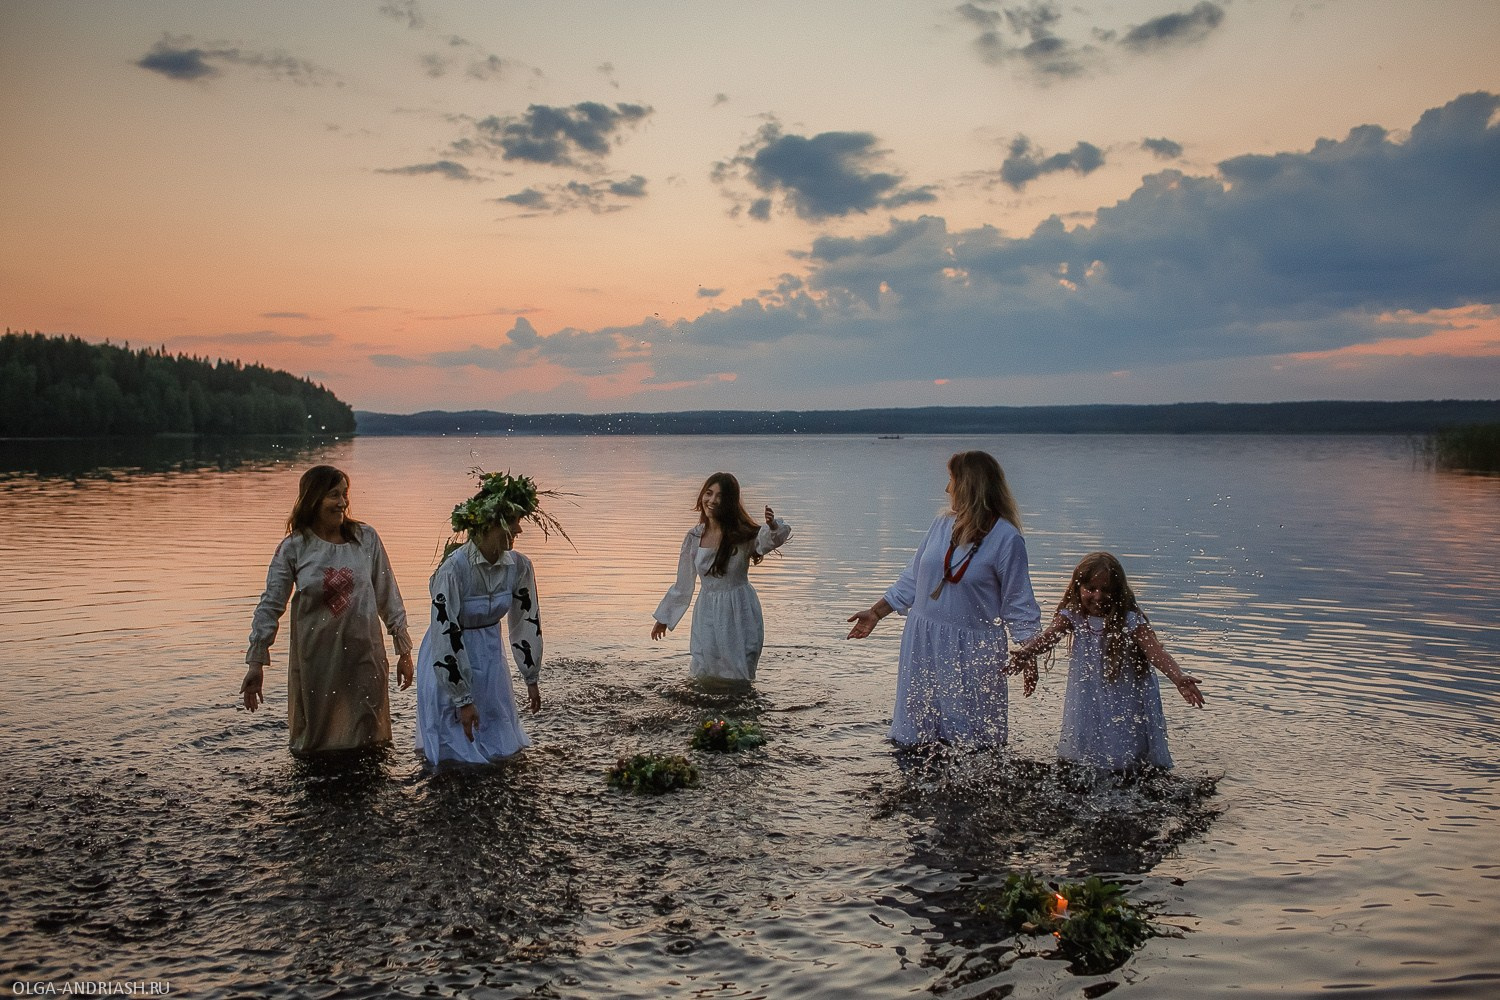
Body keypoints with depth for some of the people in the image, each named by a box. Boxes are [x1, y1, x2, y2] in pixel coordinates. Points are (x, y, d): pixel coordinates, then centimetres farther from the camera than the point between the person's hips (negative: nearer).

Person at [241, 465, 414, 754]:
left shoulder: (366, 538, 1)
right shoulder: (293, 548, -3)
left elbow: (389, 599, 5)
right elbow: (270, 606, -1)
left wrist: (404, 651, 6)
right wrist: (256, 663, -5)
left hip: (365, 657, 1)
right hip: (316, 662, -1)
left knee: (368, 737, 7)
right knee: (316, 741, 10)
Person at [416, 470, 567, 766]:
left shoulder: (519, 566, -12)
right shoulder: (453, 568, -28)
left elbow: (527, 622, 1)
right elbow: (445, 636, -25)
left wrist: (532, 679, 9)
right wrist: (464, 700, -21)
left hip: (490, 654, 5)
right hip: (450, 662, -5)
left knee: (502, 745, 14)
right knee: (454, 751, 7)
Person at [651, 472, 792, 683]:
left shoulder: (742, 535, -9)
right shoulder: (694, 536, 3)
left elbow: (773, 538, -29)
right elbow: (683, 583, 13)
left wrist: (773, 526, -52)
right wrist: (663, 618, 19)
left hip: (739, 612, -3)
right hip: (707, 612, 3)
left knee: (737, 679, -3)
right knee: (704, 674, -1)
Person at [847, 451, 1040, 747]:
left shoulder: (1006, 538, -9)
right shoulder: (943, 524, 6)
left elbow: (1017, 602, -6)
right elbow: (913, 578, 15)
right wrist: (876, 612, 16)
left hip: (972, 651, -5)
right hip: (923, 644, 5)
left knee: (971, 743, -3)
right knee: (913, 744, 10)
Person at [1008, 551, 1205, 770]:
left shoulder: (1130, 621, -16)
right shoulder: (1073, 616, -7)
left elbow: (1155, 651, -27)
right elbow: (1048, 636, -23)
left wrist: (1178, 678, -45)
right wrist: (1026, 652, -44)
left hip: (1125, 708, -3)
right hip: (1088, 708, 3)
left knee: (1125, 764, 1)